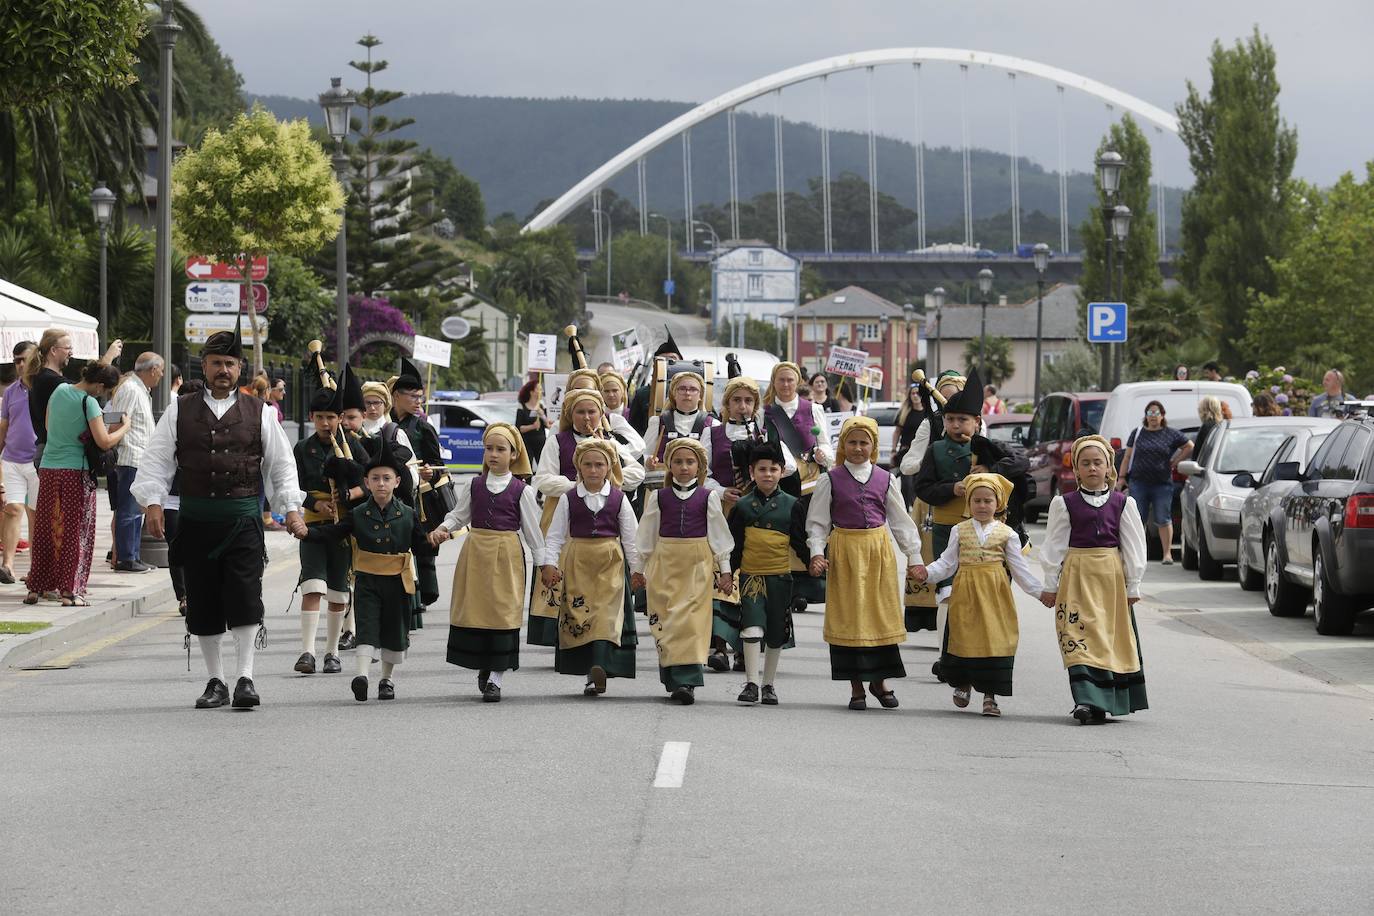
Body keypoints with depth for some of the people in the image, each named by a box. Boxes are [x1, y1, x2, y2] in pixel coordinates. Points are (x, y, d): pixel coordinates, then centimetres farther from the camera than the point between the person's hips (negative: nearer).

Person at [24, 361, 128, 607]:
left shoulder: (60, 390, 6)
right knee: (76, 531, 2)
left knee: (45, 530, 11)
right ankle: (70, 591, -1)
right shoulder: (89, 403, -14)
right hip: (76, 471, -6)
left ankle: (35, 588, 13)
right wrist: (124, 428, -2)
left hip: (48, 469, 6)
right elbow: (104, 442, -18)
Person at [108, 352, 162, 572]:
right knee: (128, 511, -8)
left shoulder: (142, 391, 19)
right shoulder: (130, 389, -12)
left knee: (136, 512, 13)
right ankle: (125, 560, -6)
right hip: (131, 460, -10)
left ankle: (134, 557, 18)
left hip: (140, 462, 10)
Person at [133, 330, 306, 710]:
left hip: (244, 518, -1)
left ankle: (246, 678, -9)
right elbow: (157, 460, 7)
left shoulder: (258, 413, 8)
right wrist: (152, 501, -6)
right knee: (202, 602, 5)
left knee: (245, 597, -12)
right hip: (196, 518, 1)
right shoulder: (179, 411, 9)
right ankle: (215, 681, 14)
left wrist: (291, 508, 2)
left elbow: (282, 464, 11)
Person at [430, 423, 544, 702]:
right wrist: (442, 530, -7)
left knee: (503, 613, -5)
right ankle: (483, 667, 24)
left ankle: (495, 679, -1)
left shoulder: (521, 490, -1)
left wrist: (541, 562, 3)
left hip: (507, 554, -3)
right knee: (475, 612, 4)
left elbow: (532, 529, 3)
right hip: (475, 552, 3)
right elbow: (458, 515, 13)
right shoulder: (474, 486, 7)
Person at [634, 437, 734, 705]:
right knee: (665, 620, -2)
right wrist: (638, 567, 14)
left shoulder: (708, 497, 5)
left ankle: (686, 681, -16)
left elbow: (719, 535, 8)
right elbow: (647, 535, 14)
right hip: (665, 562, 2)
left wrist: (724, 570, 6)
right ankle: (674, 680, 6)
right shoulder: (659, 498, 8)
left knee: (692, 619, -11)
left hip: (698, 564, -2)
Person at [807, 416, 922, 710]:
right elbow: (817, 522, 2)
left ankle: (879, 680, 17)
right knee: (849, 616, 0)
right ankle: (856, 686, 7)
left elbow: (900, 520, 11)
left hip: (879, 551, 2)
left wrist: (913, 556, 9)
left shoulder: (885, 480, 6)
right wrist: (816, 553, -11)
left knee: (881, 614, 3)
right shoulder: (831, 481, 1)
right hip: (845, 551, -2)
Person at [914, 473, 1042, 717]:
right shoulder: (960, 530, 7)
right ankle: (962, 684, 30)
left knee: (994, 639, -4)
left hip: (994, 594, -1)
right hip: (965, 591, 1)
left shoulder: (1006, 533, 4)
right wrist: (928, 572, -13)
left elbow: (1020, 568, 7)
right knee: (964, 639, 4)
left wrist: (1040, 591, 2)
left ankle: (990, 695, 4)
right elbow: (947, 562, 5)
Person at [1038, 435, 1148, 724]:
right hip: (1076, 574, -1)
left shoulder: (1122, 503, 4)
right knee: (1079, 635, -11)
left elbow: (1133, 546, 7)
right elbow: (1054, 546, 5)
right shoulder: (1064, 503, 2)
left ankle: (1105, 701, 14)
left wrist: (1133, 586, 5)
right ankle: (1088, 700, -15)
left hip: (1111, 573, 1)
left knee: (1112, 636, 4)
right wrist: (1050, 585, 3)